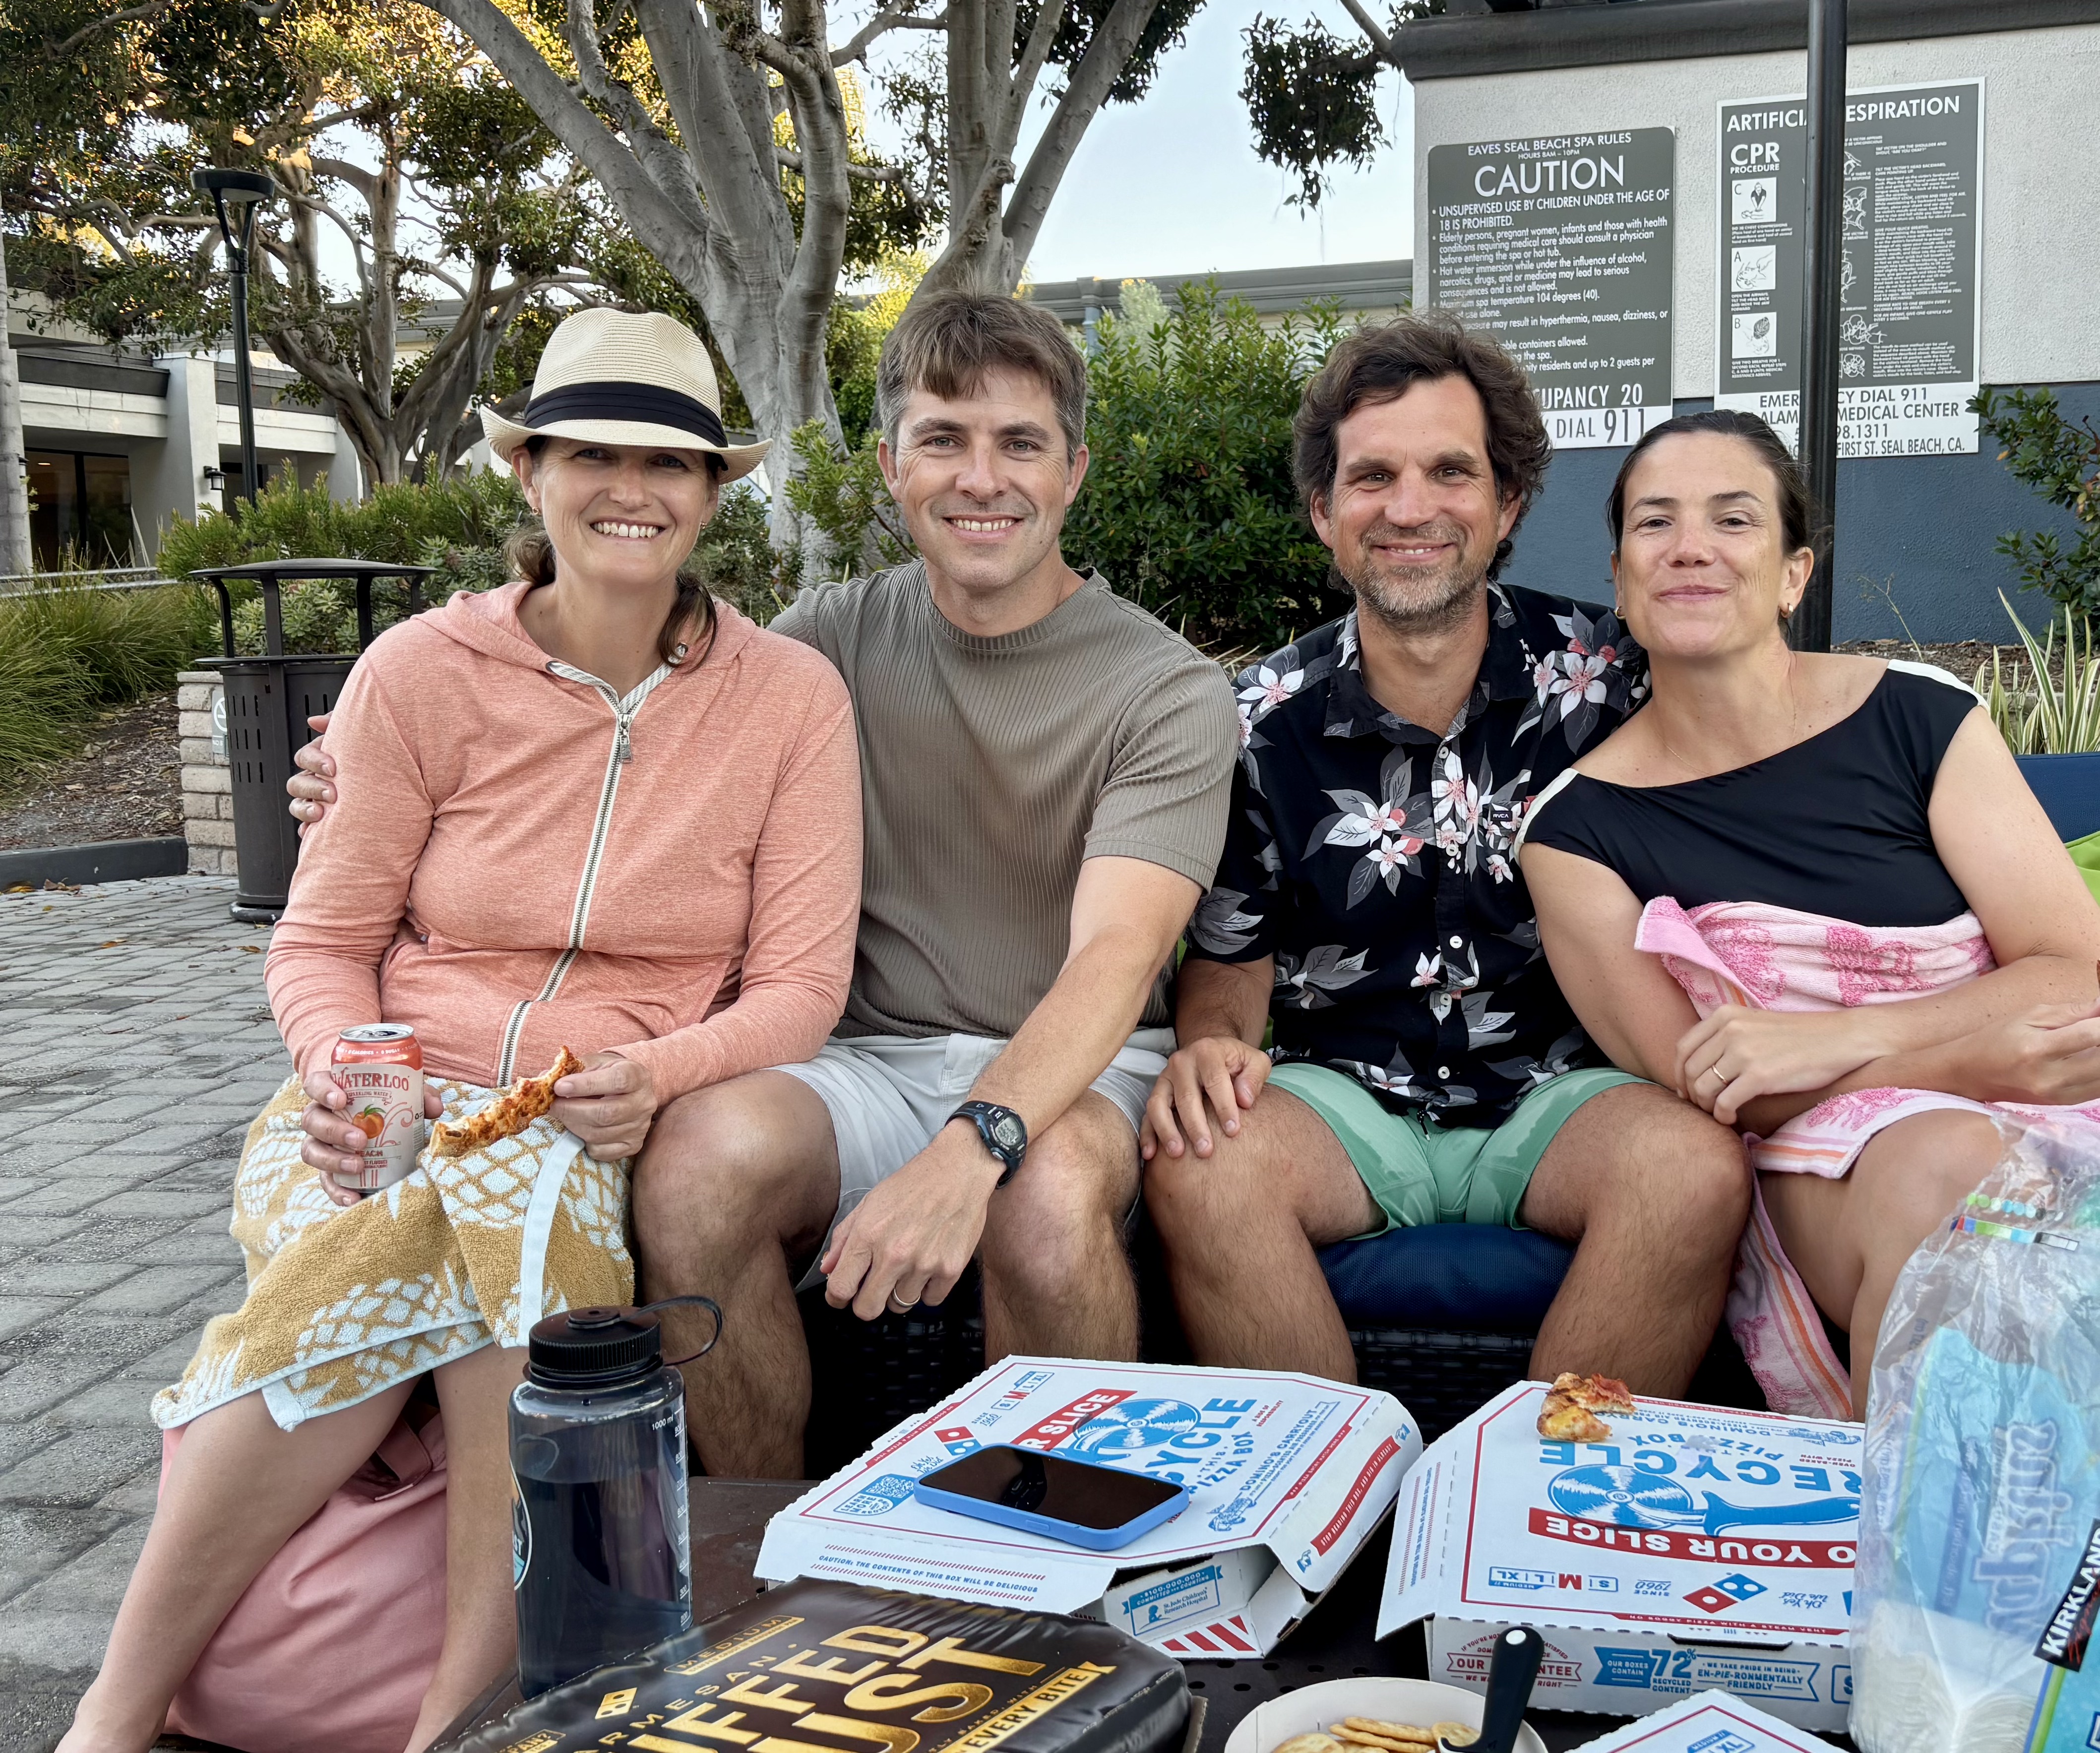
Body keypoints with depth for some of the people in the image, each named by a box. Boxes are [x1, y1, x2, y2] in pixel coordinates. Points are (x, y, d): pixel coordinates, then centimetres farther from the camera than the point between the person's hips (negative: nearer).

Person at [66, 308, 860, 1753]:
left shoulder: (791, 698, 2)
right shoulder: (423, 671, 2)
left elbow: (801, 985, 0)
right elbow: (323, 940, 6)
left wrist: (655, 1073, -19)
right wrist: (342, 1062, -16)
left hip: (617, 1138, 0)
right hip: (389, 1113, 0)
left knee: (519, 1197, -36)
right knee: (383, 1249, -34)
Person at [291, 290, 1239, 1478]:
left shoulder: (1170, 690, -5)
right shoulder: (837, 641, 8)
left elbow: (1116, 955, -19)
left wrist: (975, 1147, -38)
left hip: (1079, 1072, -2)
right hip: (877, 1060, 3)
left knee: (1049, 1192, -38)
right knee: (704, 1148, -30)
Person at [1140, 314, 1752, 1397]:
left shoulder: (1601, 681, 1)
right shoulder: (1268, 720, 3)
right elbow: (1230, 957, 8)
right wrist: (1212, 1044, -16)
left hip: (1558, 1092, 0)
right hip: (1346, 1095, 1)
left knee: (1698, 1168, -32)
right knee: (1198, 1165, -31)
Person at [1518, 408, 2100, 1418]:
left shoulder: (1919, 718, 3)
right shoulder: (1579, 827, 0)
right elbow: (1710, 1092, -4)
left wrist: (1833, 1037, -16)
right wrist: (1988, 1051, -12)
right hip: (1813, 1163, -1)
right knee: (1943, 1164, -33)